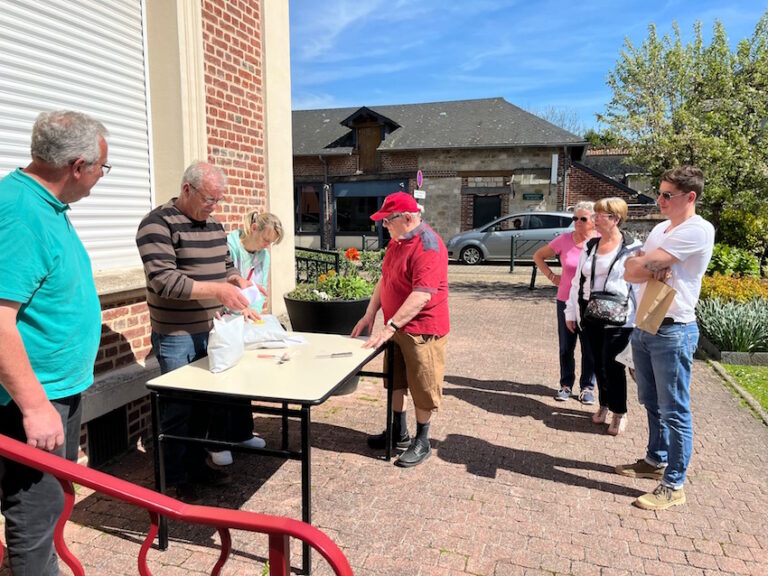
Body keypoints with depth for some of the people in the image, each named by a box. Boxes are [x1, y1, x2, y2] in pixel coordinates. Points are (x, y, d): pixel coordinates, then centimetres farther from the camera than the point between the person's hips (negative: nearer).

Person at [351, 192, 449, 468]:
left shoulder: (428, 246, -22)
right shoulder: (397, 241, 8)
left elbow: (422, 295, -29)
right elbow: (384, 279, 13)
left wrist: (390, 327, -31)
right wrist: (370, 314, 5)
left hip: (421, 330, -9)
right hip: (396, 328, 9)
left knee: (422, 387, 5)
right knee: (396, 382, 19)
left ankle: (422, 442, 22)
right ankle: (399, 434, 36)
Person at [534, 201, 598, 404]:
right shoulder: (564, 240, -4)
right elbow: (538, 256, 9)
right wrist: (551, 276, 0)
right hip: (566, 301, 1)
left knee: (590, 348, 8)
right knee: (566, 347, 11)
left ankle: (587, 387, 22)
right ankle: (566, 384, 25)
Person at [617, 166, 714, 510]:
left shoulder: (697, 230, -14)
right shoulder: (660, 229, 14)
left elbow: (641, 266, -21)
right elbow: (630, 272, 6)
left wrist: (644, 262, 0)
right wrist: (653, 267, -12)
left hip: (673, 331, -9)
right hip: (644, 327, 9)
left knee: (674, 410, 0)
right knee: (651, 403, 19)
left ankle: (673, 485, 9)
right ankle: (656, 460, 35)